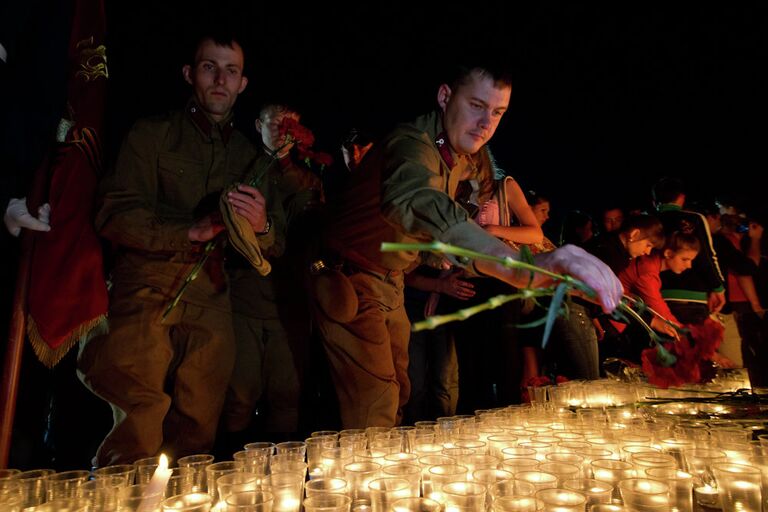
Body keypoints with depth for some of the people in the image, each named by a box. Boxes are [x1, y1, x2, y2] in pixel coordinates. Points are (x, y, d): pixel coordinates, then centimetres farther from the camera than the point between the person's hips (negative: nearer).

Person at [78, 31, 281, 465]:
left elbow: (273, 246, 13)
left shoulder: (249, 156, 17)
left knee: (198, 433, 5)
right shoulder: (152, 135, 8)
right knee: (138, 434, -9)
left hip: (211, 300, 3)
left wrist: (262, 226, -11)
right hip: (148, 293, -3)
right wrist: (192, 231, -17)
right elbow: (114, 217, -3)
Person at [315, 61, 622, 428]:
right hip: (349, 281, -9)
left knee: (397, 395, 15)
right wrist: (528, 267, -66)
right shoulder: (413, 145, -28)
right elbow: (419, 204, -52)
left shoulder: (463, 159, 3)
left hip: (391, 286, 9)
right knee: (375, 408, -14)